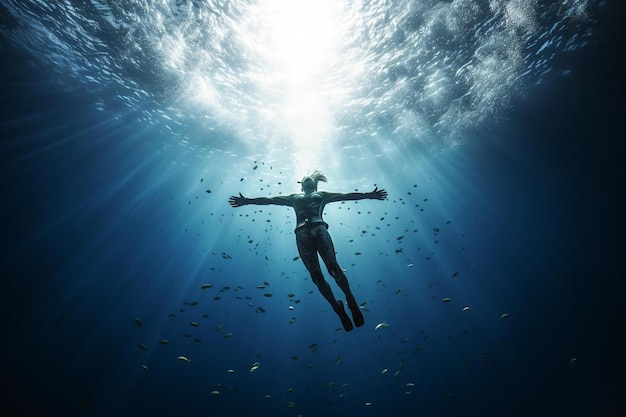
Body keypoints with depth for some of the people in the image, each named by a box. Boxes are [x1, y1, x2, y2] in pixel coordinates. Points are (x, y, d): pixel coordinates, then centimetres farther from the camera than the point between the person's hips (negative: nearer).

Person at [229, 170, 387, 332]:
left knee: (333, 267, -18)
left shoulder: (322, 195, 29)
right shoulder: (295, 197, 33)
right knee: (316, 276, -8)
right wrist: (247, 201, 20)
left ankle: (351, 301, 0)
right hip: (302, 234, 1)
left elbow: (345, 195, 20)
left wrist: (369, 195, 11)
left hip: (319, 228, -1)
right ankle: (339, 310, 5)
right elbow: (270, 200, 27)